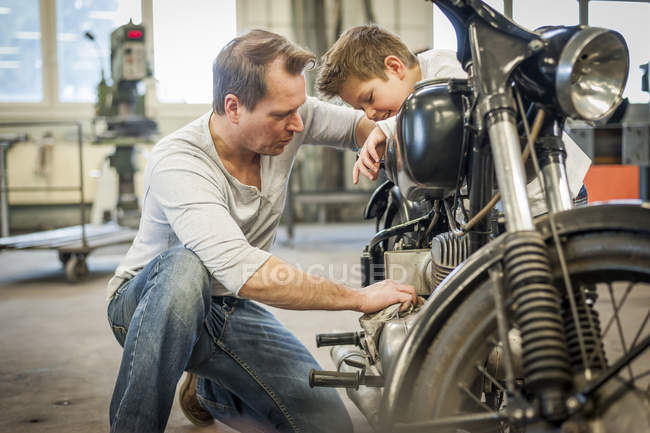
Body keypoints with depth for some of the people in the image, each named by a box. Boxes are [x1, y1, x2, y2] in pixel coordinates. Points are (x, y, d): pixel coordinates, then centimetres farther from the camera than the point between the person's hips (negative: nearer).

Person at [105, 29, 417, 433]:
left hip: (230, 309, 6)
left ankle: (209, 391, 18)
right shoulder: (177, 161, -30)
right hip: (149, 303, -5)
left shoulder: (286, 118, -11)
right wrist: (360, 297, -35)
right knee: (186, 267, -42)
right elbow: (244, 272, -41)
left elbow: (357, 123, 8)